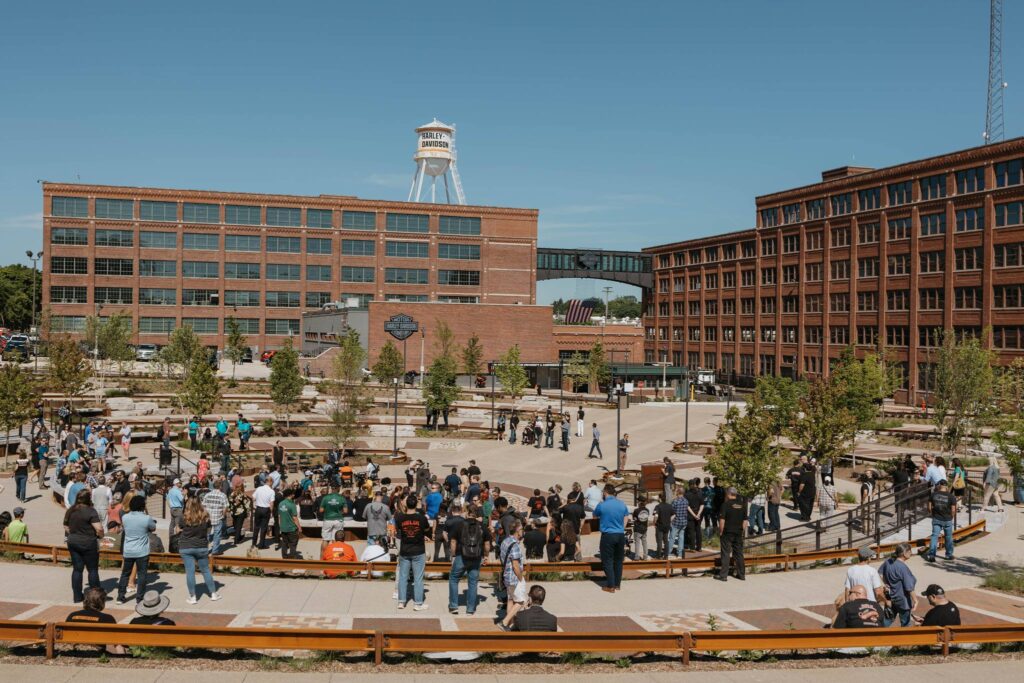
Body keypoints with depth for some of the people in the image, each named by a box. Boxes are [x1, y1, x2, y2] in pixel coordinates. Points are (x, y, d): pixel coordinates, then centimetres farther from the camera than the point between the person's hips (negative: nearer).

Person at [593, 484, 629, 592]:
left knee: (608, 561, 3)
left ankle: (610, 586, 3)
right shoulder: (622, 504, 1)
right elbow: (625, 521, 10)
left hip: (608, 535, -4)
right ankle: (617, 584, 21)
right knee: (618, 560, 14)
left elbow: (594, 517, 10)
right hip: (621, 535, 4)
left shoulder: (602, 505, -10)